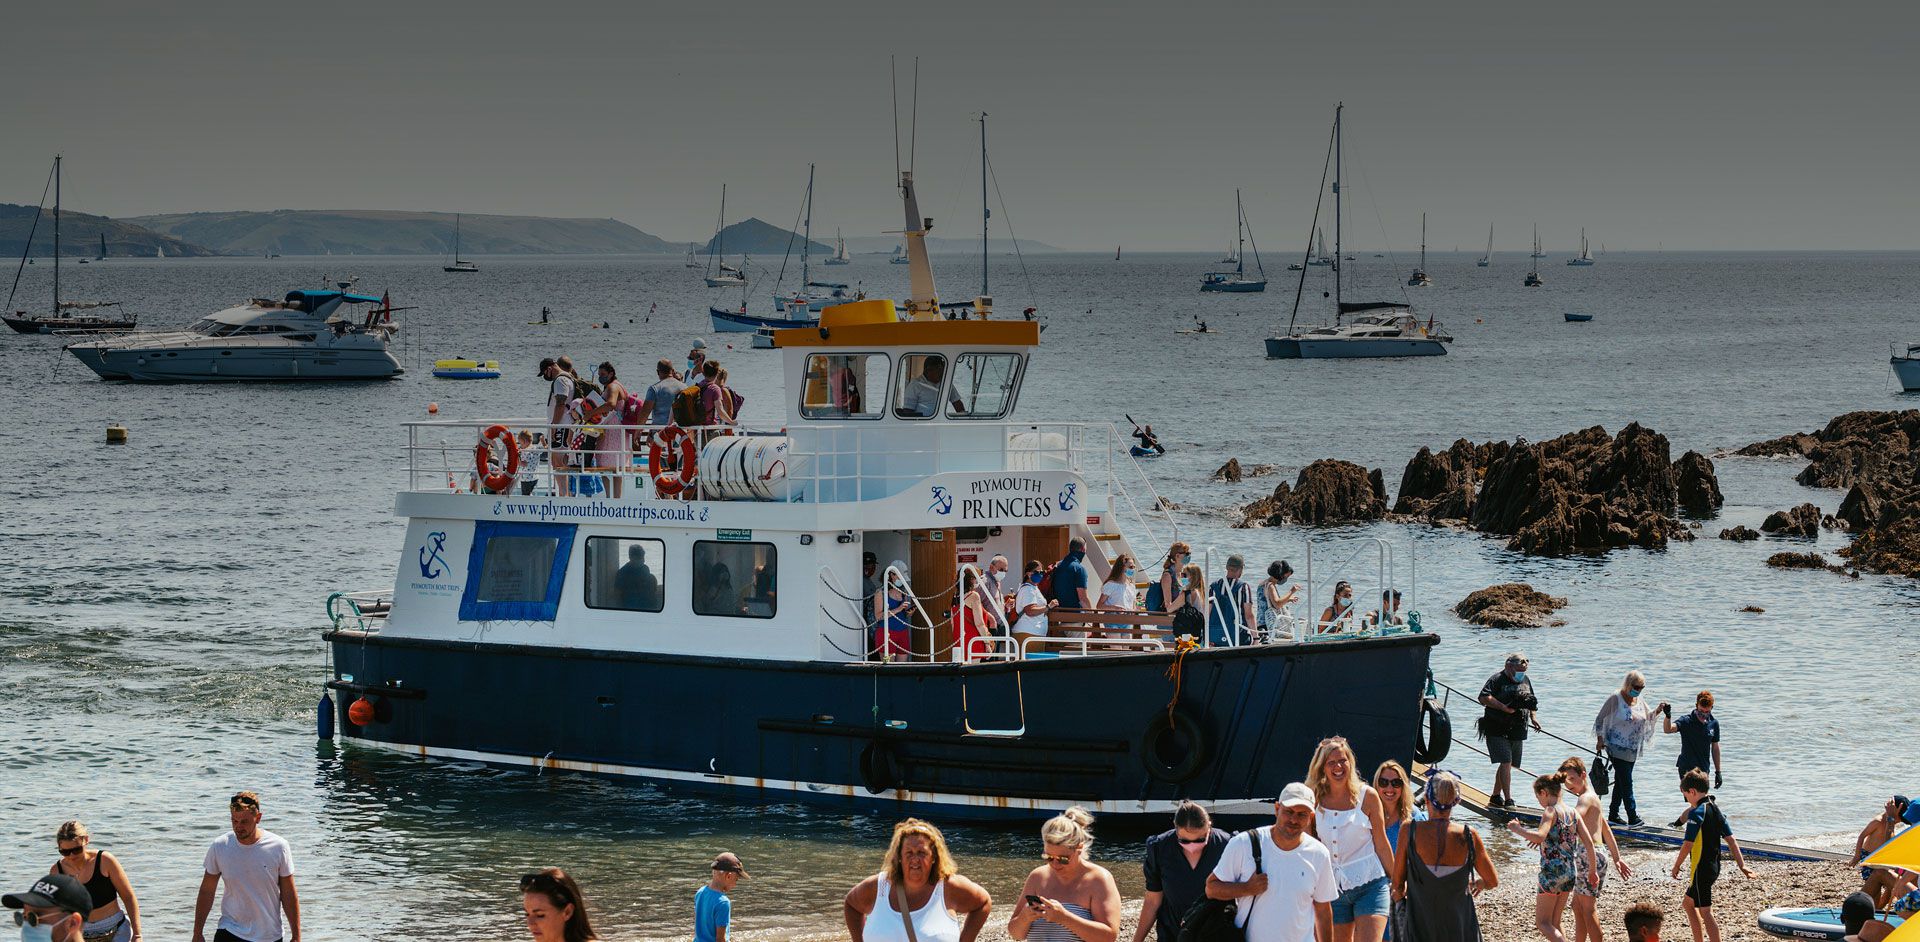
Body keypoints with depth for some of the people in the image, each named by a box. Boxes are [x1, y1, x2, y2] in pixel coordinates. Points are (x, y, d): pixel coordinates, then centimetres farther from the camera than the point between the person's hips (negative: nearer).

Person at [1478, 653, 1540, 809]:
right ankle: (1508, 800, -16)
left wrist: (1533, 717, 11)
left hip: (1517, 731, 7)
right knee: (1506, 762, -16)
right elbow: (1484, 698, -22)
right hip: (1497, 730, -7)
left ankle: (1496, 796, 27)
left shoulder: (1525, 681, 14)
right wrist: (1504, 707, -26)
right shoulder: (1497, 680, -9)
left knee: (1507, 764, 13)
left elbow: (1531, 701, 27)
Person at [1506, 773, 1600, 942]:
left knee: (1543, 923, 0)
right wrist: (1593, 870, 14)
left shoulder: (1550, 812, -11)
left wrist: (1517, 829, -14)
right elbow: (1589, 842, 7)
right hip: (1570, 872, 8)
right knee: (1554, 923, 17)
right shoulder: (1572, 812, 9)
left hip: (1552, 871, -8)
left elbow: (1539, 837, -28)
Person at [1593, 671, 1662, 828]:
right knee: (1626, 782, -10)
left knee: (1621, 782, 13)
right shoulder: (1615, 698, -12)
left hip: (1632, 750, 7)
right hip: (1617, 748, -7)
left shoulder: (1639, 700, 7)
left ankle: (1613, 815, 22)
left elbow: (1648, 716, 19)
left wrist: (1658, 710, -1)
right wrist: (1600, 739, -9)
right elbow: (1600, 719, -6)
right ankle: (1633, 818, -11)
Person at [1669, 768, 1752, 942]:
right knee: (1688, 902, 24)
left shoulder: (1697, 813, -17)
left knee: (1705, 912, -8)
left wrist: (1676, 866, -8)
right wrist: (1742, 865, 7)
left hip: (1701, 869, -10)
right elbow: (1731, 839, 8)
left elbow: (1688, 844, -19)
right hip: (1714, 867, 10)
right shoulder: (1716, 809, 9)